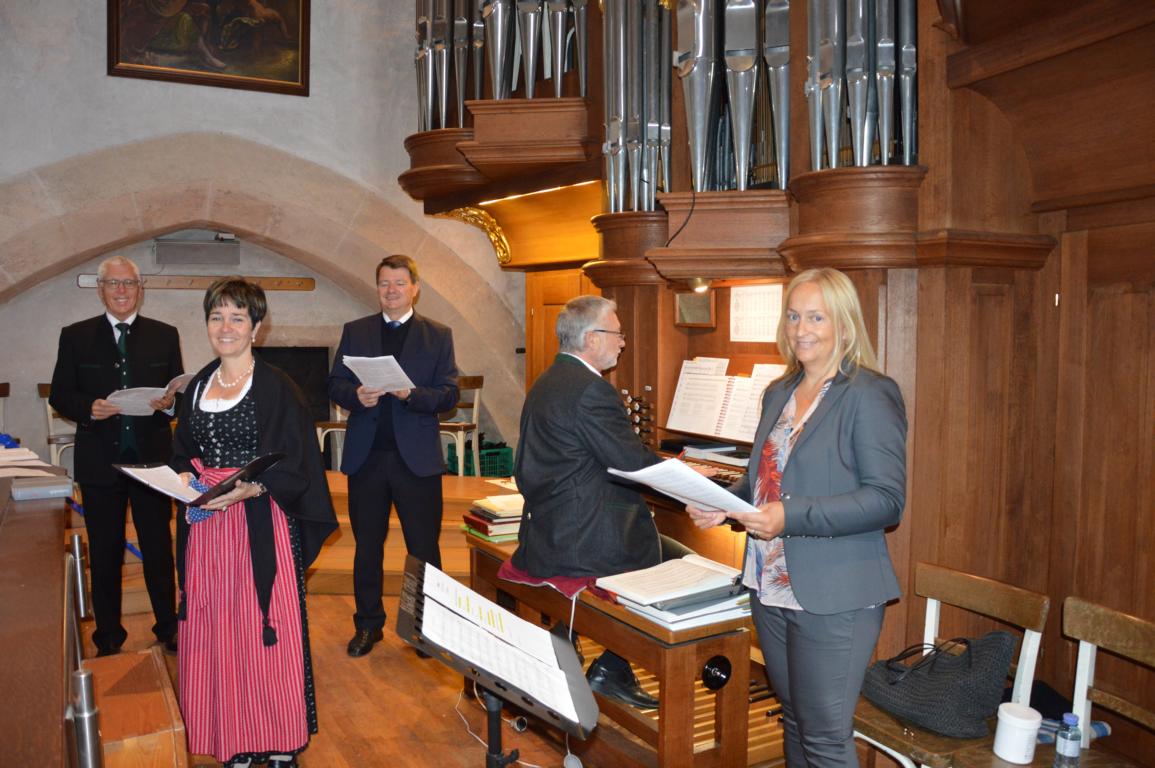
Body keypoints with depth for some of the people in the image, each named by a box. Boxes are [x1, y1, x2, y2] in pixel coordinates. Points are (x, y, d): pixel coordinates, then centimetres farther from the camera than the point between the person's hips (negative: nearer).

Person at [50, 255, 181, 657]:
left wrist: (170, 402, -17)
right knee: (104, 554, 11)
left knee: (159, 548, 9)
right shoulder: (76, 336, 3)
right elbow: (59, 395, 2)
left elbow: (178, 391, 6)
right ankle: (108, 637, 25)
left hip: (152, 458, 0)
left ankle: (168, 628, 24)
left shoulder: (165, 335, 4)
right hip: (100, 462, 0)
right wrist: (88, 409, -18)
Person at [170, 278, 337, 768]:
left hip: (261, 527, -5)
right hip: (206, 526, 5)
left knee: (265, 632, 0)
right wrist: (186, 477, -2)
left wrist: (246, 489, -24)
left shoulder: (276, 388, -7)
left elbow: (294, 466, -10)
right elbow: (182, 451, 19)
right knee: (215, 631, 9)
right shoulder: (198, 386, 11)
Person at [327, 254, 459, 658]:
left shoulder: (438, 335, 2)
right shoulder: (355, 332, 9)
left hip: (417, 457, -2)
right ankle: (368, 624, 28)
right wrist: (356, 396, -17)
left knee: (424, 548, 6)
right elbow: (335, 385, 5)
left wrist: (410, 394, -22)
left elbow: (449, 394, -4)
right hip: (366, 455, 2)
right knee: (367, 546, 13)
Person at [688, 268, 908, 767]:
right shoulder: (778, 394, 12)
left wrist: (791, 516, -27)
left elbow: (887, 499, -18)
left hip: (832, 596, -7)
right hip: (772, 586, 7)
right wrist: (721, 505, -1)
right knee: (795, 721, 21)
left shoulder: (869, 395, -12)